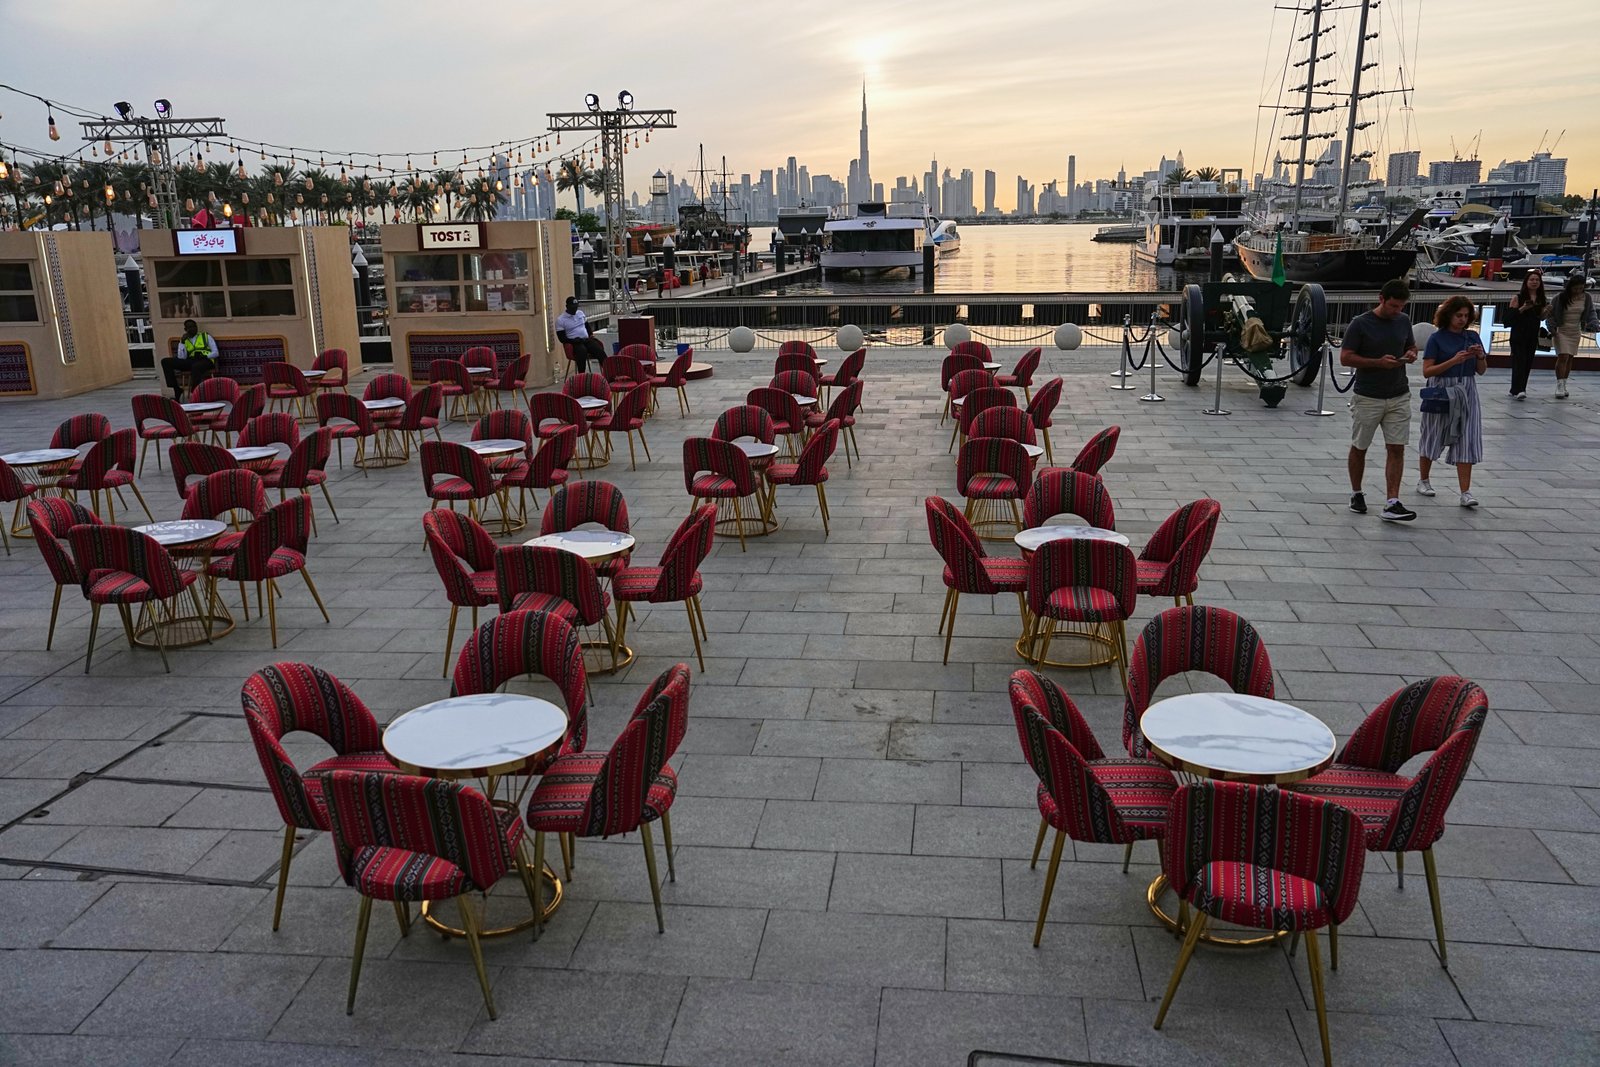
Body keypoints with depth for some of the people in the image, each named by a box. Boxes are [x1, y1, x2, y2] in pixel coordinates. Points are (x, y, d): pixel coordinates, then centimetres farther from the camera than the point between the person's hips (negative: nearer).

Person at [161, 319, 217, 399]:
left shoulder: (206, 337, 17)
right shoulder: (184, 340, 21)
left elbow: (215, 353, 7)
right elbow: (181, 358, 6)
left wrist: (204, 356, -10)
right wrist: (182, 342, 0)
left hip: (205, 361, -4)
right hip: (190, 362, 4)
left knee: (196, 366, -41)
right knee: (166, 362, -13)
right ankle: (176, 390, -15)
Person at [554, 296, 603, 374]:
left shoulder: (580, 313, 15)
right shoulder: (560, 319, -1)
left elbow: (587, 326, 26)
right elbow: (562, 338, -4)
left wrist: (591, 336, 6)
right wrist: (574, 341, -18)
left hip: (586, 340, 5)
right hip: (574, 343, -5)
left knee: (600, 350, -25)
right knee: (582, 351, -39)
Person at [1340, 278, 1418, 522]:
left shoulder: (1404, 320, 6)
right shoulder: (1360, 324, -10)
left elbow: (1411, 345, 21)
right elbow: (1345, 357, -12)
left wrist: (1411, 354, -4)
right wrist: (1378, 362, -22)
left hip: (1399, 397, 4)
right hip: (1367, 398, -4)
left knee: (1396, 449, -4)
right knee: (1359, 448, 9)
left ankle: (1392, 504, -6)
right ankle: (1356, 494, 28)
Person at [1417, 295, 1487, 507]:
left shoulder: (1473, 337, 7)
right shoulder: (1437, 338, -5)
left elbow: (1481, 370, 11)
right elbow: (1427, 371, -12)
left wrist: (1480, 356, -9)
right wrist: (1453, 361, -21)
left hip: (1466, 394, 3)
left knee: (1465, 442, -3)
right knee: (1432, 438, 10)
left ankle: (1465, 492, -4)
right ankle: (1423, 481, 29)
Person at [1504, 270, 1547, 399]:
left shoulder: (1541, 299, 11)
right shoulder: (1518, 297, -4)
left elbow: (1541, 317, 18)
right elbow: (1510, 315, -9)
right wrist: (1523, 308, -23)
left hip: (1533, 335, 5)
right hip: (1518, 335, -5)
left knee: (1528, 363, 5)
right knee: (1519, 361, -13)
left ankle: (1516, 390, 12)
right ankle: (1517, 391, -18)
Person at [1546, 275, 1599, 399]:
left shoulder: (1587, 298, -2)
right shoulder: (1560, 298, -13)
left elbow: (1591, 313, 5)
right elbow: (1550, 314, -6)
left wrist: (1594, 324, -13)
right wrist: (1552, 327, -18)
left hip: (1575, 332, 4)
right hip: (1561, 331, -4)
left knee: (1570, 358, 9)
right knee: (1563, 357, -14)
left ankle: (1563, 385, 19)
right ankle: (1559, 386, -14)